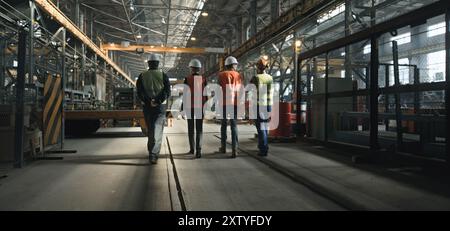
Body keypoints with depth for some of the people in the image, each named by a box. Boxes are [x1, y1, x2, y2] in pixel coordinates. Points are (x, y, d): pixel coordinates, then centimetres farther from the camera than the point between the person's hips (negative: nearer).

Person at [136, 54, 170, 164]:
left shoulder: (142, 76, 4)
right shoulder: (163, 75, -1)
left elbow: (139, 92, -4)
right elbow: (167, 92, -10)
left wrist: (148, 101, -5)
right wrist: (157, 101, -12)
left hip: (147, 107, 2)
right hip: (160, 107, -2)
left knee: (150, 130, 17)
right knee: (157, 131, -3)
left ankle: (152, 151, 29)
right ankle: (153, 154, -13)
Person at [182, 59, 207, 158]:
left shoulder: (187, 79, -4)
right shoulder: (203, 79, 0)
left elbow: (185, 94, -5)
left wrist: (182, 108, 1)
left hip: (190, 106, -1)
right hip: (200, 106, 1)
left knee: (191, 128, 12)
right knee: (199, 129, 2)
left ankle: (192, 149, 19)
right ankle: (198, 150, -10)